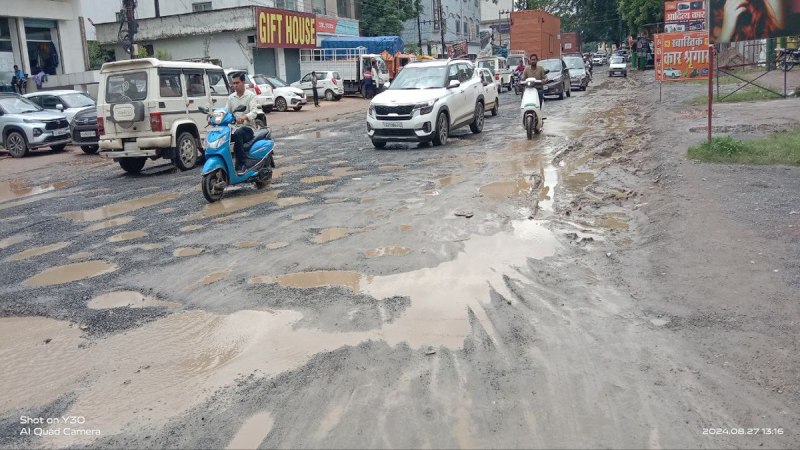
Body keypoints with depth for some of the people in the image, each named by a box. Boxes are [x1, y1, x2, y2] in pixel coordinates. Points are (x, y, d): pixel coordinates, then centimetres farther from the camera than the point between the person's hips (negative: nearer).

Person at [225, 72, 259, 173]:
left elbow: (254, 112, -15)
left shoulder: (250, 95, 0)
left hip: (247, 128, -5)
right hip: (234, 128, 5)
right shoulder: (231, 97, 16)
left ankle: (241, 164, -32)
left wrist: (244, 117, -37)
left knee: (237, 134, -38)